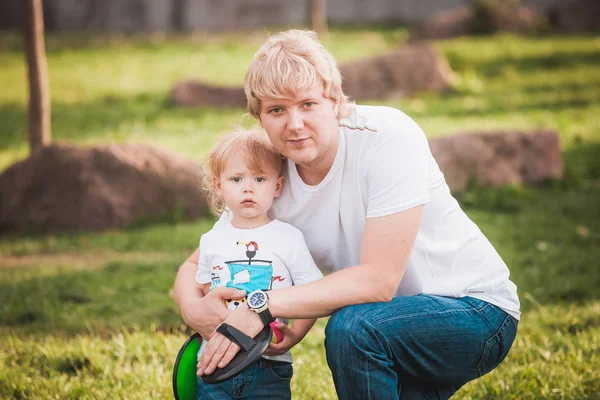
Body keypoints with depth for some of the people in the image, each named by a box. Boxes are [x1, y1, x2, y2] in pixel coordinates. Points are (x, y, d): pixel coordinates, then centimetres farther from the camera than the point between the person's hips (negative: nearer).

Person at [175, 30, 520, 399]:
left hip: (476, 309, -6)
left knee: (352, 326, -31)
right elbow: (194, 267, 1)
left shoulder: (388, 136, -23)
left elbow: (378, 279, -29)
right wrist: (196, 310, -24)